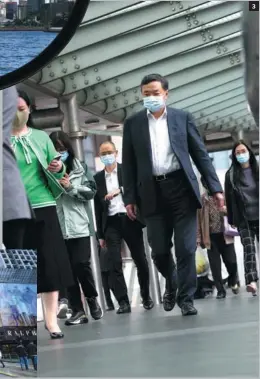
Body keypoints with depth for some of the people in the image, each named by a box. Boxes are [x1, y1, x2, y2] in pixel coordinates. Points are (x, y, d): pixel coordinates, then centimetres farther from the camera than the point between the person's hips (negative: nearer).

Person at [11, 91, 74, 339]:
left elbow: (56, 170, 15)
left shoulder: (42, 137, 11)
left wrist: (58, 169, -6)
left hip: (43, 207, 2)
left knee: (50, 264, -1)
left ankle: (51, 320, 4)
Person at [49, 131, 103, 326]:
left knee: (81, 264, -7)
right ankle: (77, 310, 7)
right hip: (57, 227, 1)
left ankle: (92, 299, 19)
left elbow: (91, 192, 3)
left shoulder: (80, 167, 7)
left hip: (79, 225, -1)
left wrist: (70, 187, -9)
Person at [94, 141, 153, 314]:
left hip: (129, 219, -1)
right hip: (111, 223, 1)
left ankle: (146, 296, 21)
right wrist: (100, 234, 8)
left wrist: (120, 190, -19)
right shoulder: (98, 177, 12)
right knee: (115, 263, -9)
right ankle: (123, 302, -9)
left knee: (140, 260, 5)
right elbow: (98, 206, 11)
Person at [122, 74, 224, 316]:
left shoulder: (182, 118, 7)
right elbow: (128, 163, 7)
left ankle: (186, 298, 8)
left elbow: (200, 154, 5)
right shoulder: (133, 123, 8)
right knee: (159, 250, 3)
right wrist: (130, 197, 0)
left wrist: (215, 187, -2)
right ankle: (171, 284, 31)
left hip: (181, 188, -1)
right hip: (153, 193, 1)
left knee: (186, 248, -4)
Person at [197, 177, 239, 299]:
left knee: (231, 262, 0)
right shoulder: (201, 200, 1)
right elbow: (199, 219, 1)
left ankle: (233, 282, 28)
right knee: (215, 265, -1)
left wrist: (227, 210, -11)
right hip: (211, 237, -1)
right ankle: (220, 290, 9)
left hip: (225, 235, 1)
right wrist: (199, 237, -2)